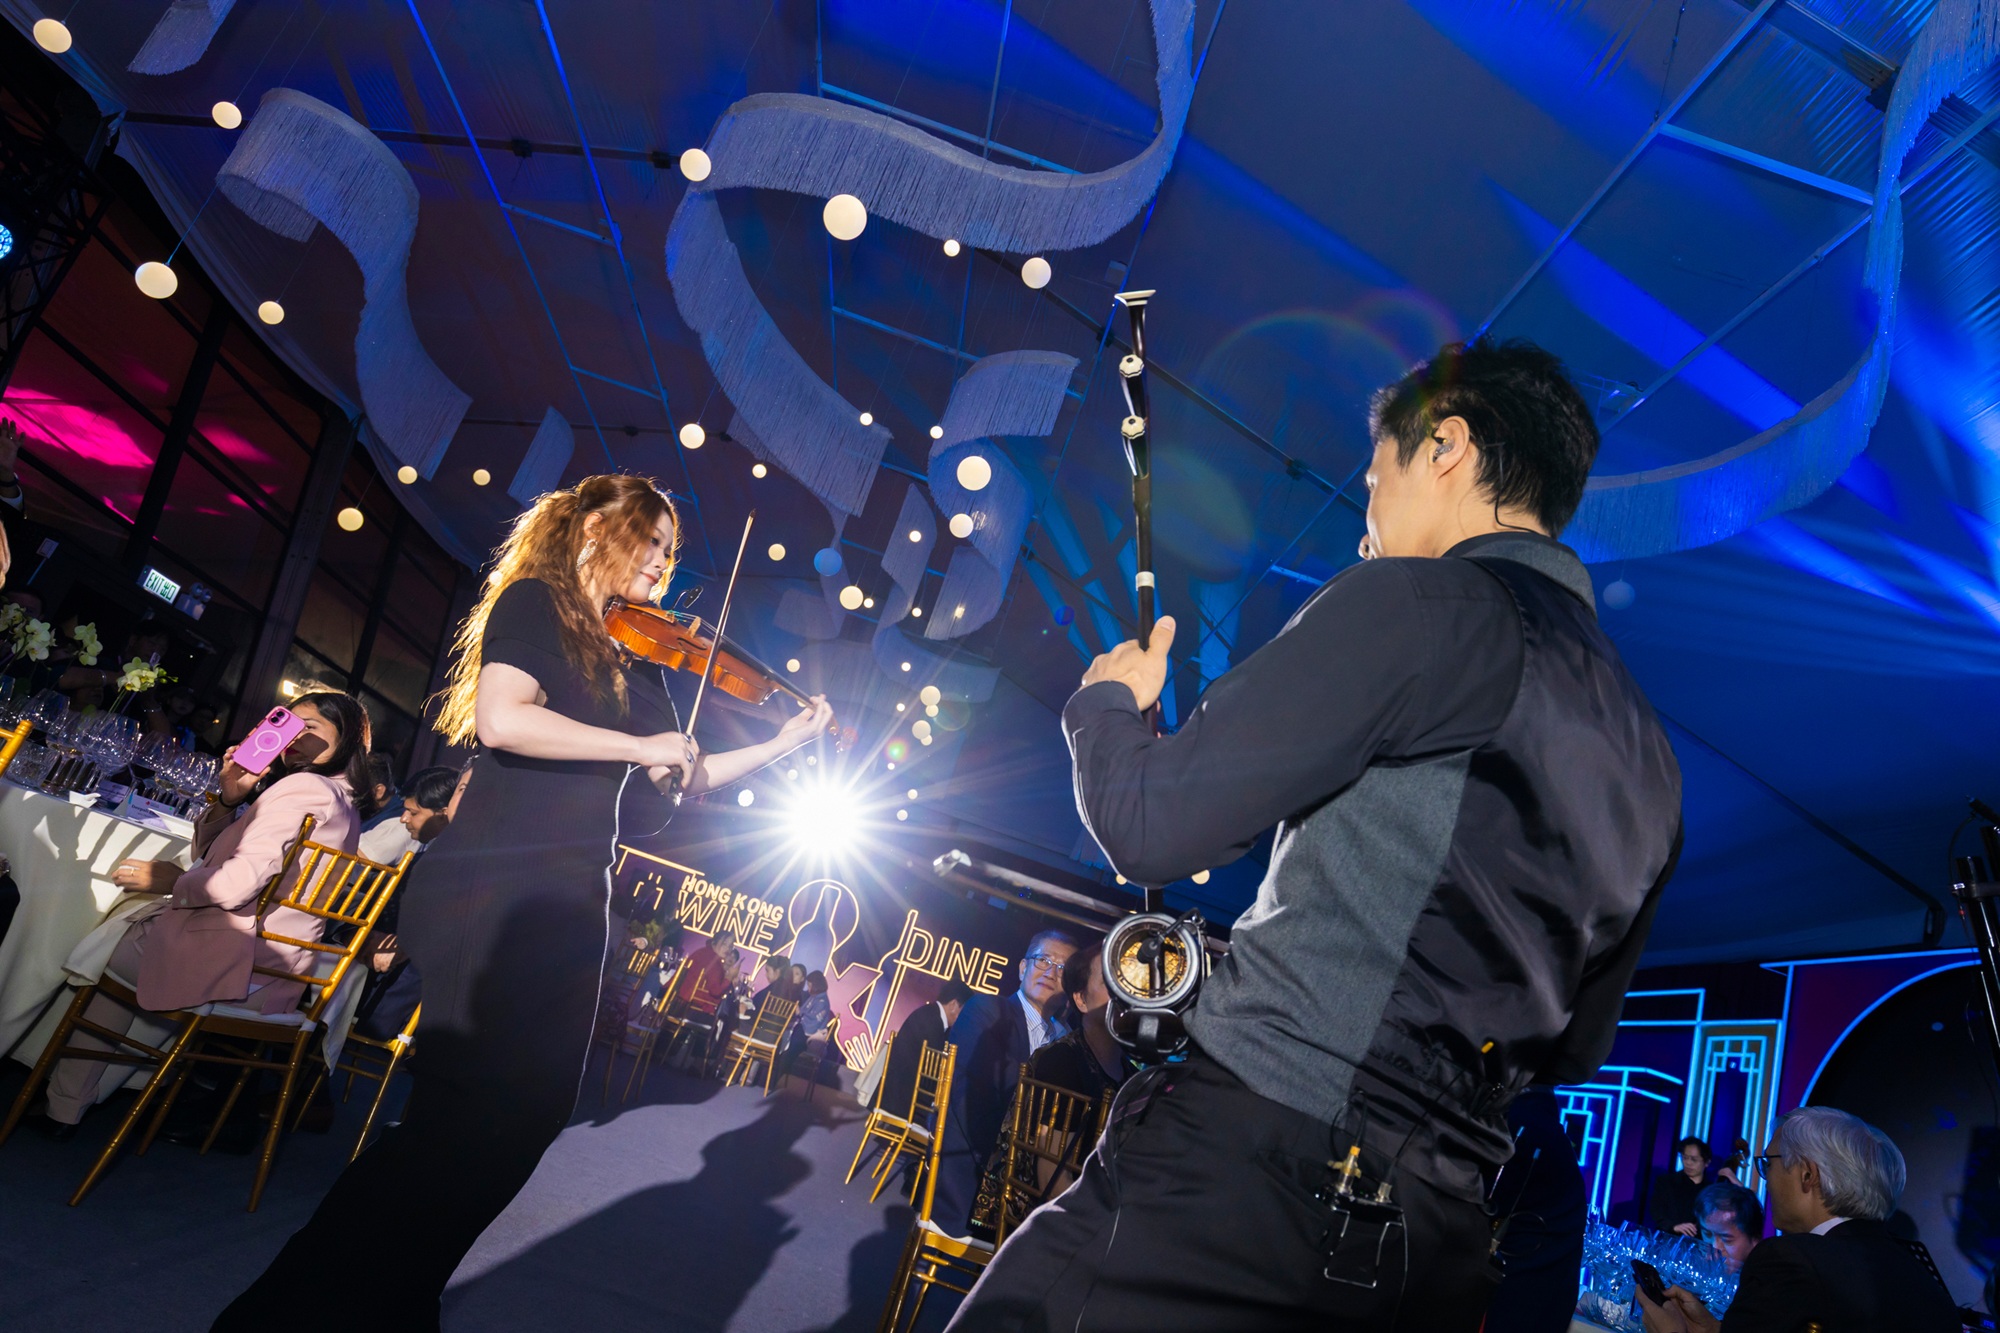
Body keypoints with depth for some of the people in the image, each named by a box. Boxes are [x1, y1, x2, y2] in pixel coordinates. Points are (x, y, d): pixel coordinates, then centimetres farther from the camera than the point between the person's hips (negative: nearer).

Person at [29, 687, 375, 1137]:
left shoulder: (303, 787, -19)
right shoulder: (343, 803, 11)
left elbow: (234, 885, -26)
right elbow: (207, 849, 15)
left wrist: (171, 881, -6)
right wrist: (231, 798, -3)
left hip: (234, 963, -9)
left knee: (108, 952, 16)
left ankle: (65, 1108, 29)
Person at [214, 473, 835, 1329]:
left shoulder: (630, 659, 18)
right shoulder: (536, 601, -4)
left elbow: (682, 778, 16)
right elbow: (501, 718, -22)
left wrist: (785, 743, 11)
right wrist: (637, 744, -17)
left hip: (568, 906, 8)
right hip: (495, 895, -8)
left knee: (528, 1118, 12)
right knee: (473, 1118, -7)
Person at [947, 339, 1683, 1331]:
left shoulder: (1419, 602, -11)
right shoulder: (1647, 760, 14)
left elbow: (1147, 829, -14)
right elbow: (1577, 1050, 21)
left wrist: (1108, 700, 6)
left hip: (1244, 1176, -8)